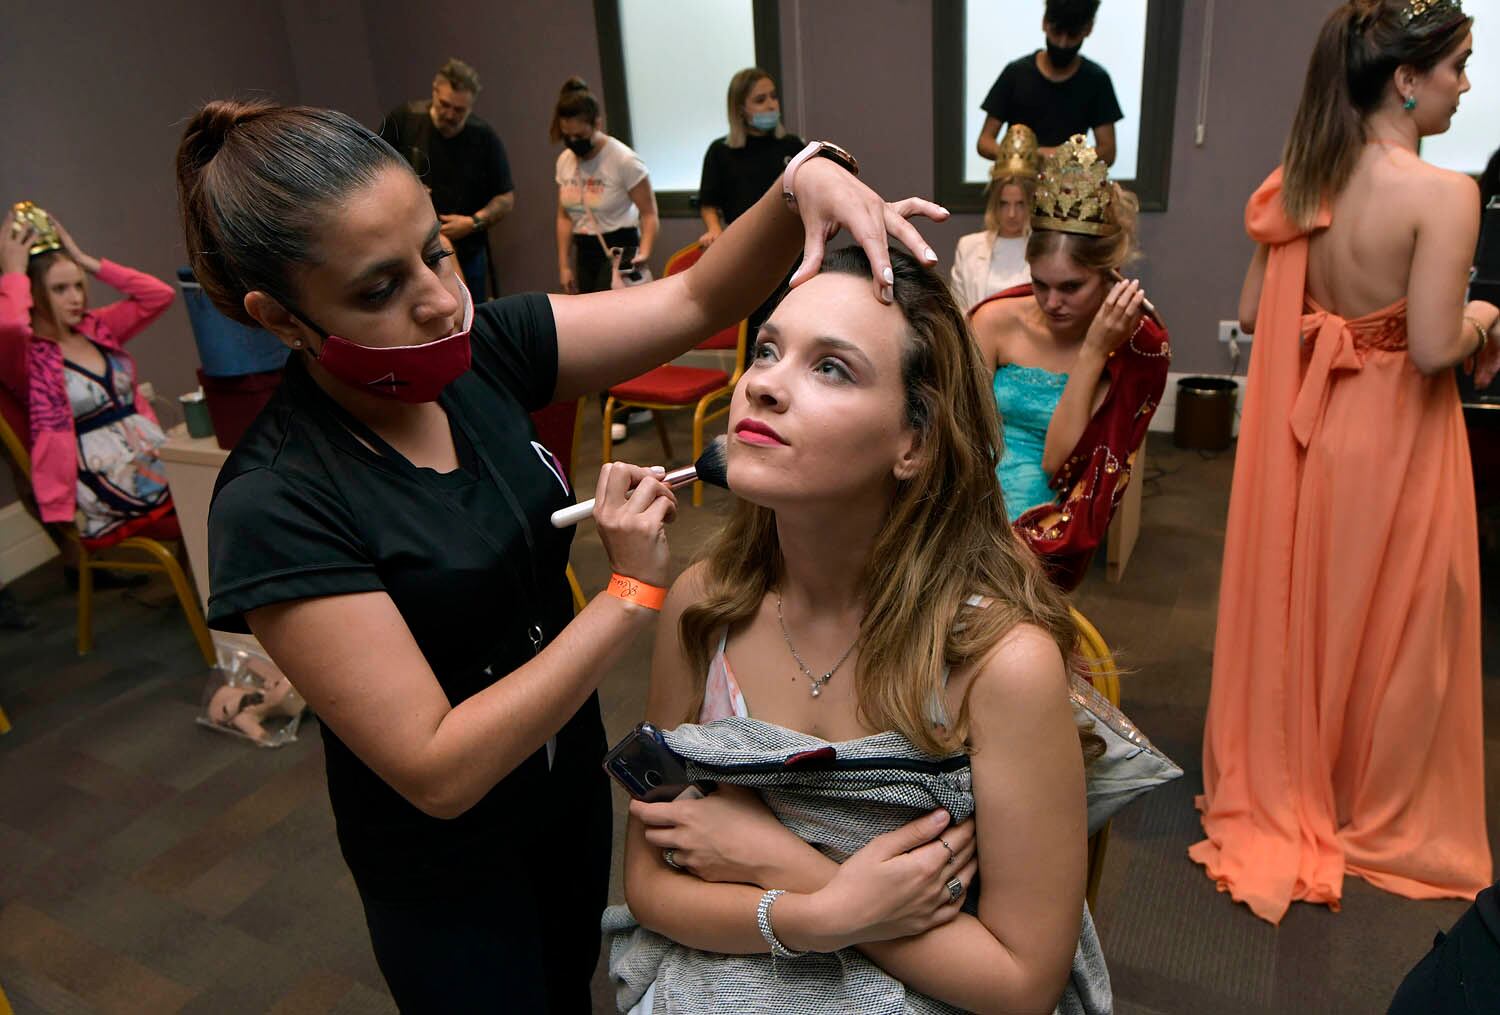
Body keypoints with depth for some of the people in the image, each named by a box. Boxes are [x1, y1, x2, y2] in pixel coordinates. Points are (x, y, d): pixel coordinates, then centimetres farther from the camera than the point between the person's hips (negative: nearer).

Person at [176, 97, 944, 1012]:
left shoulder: (480, 352, -15)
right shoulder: (275, 506, -30)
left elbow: (695, 301, -11)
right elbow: (437, 772, -29)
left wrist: (803, 182, -29)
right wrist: (633, 594, -32)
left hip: (572, 781, 5)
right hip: (448, 862, -5)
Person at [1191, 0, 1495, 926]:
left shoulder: (1301, 183, 0)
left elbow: (1255, 314, 4)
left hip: (1307, 426, 6)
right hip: (1395, 438, -5)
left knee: (1296, 613, 18)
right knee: (1389, 633, 12)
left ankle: (1281, 794, 35)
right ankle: (1382, 821, 32)